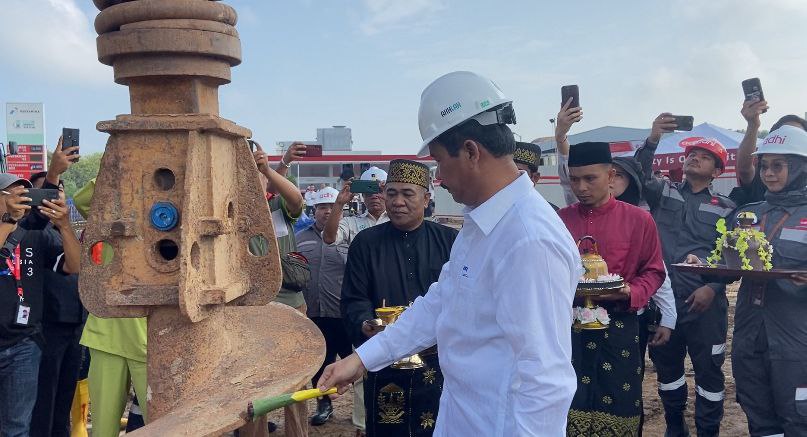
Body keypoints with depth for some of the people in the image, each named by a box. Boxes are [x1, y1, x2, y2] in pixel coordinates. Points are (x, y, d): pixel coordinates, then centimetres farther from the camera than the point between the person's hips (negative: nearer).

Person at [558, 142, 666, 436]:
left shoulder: (639, 220, 0)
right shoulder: (559, 220, 5)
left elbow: (653, 272, 5)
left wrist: (631, 294, -14)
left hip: (618, 326, -1)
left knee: (616, 408, 6)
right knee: (569, 406, 6)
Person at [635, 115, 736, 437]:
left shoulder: (725, 207, 5)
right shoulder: (662, 192, 8)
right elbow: (638, 177, -13)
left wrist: (713, 288, -13)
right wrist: (653, 140, -26)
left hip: (705, 301, -1)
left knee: (709, 369, 5)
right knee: (666, 364, 14)